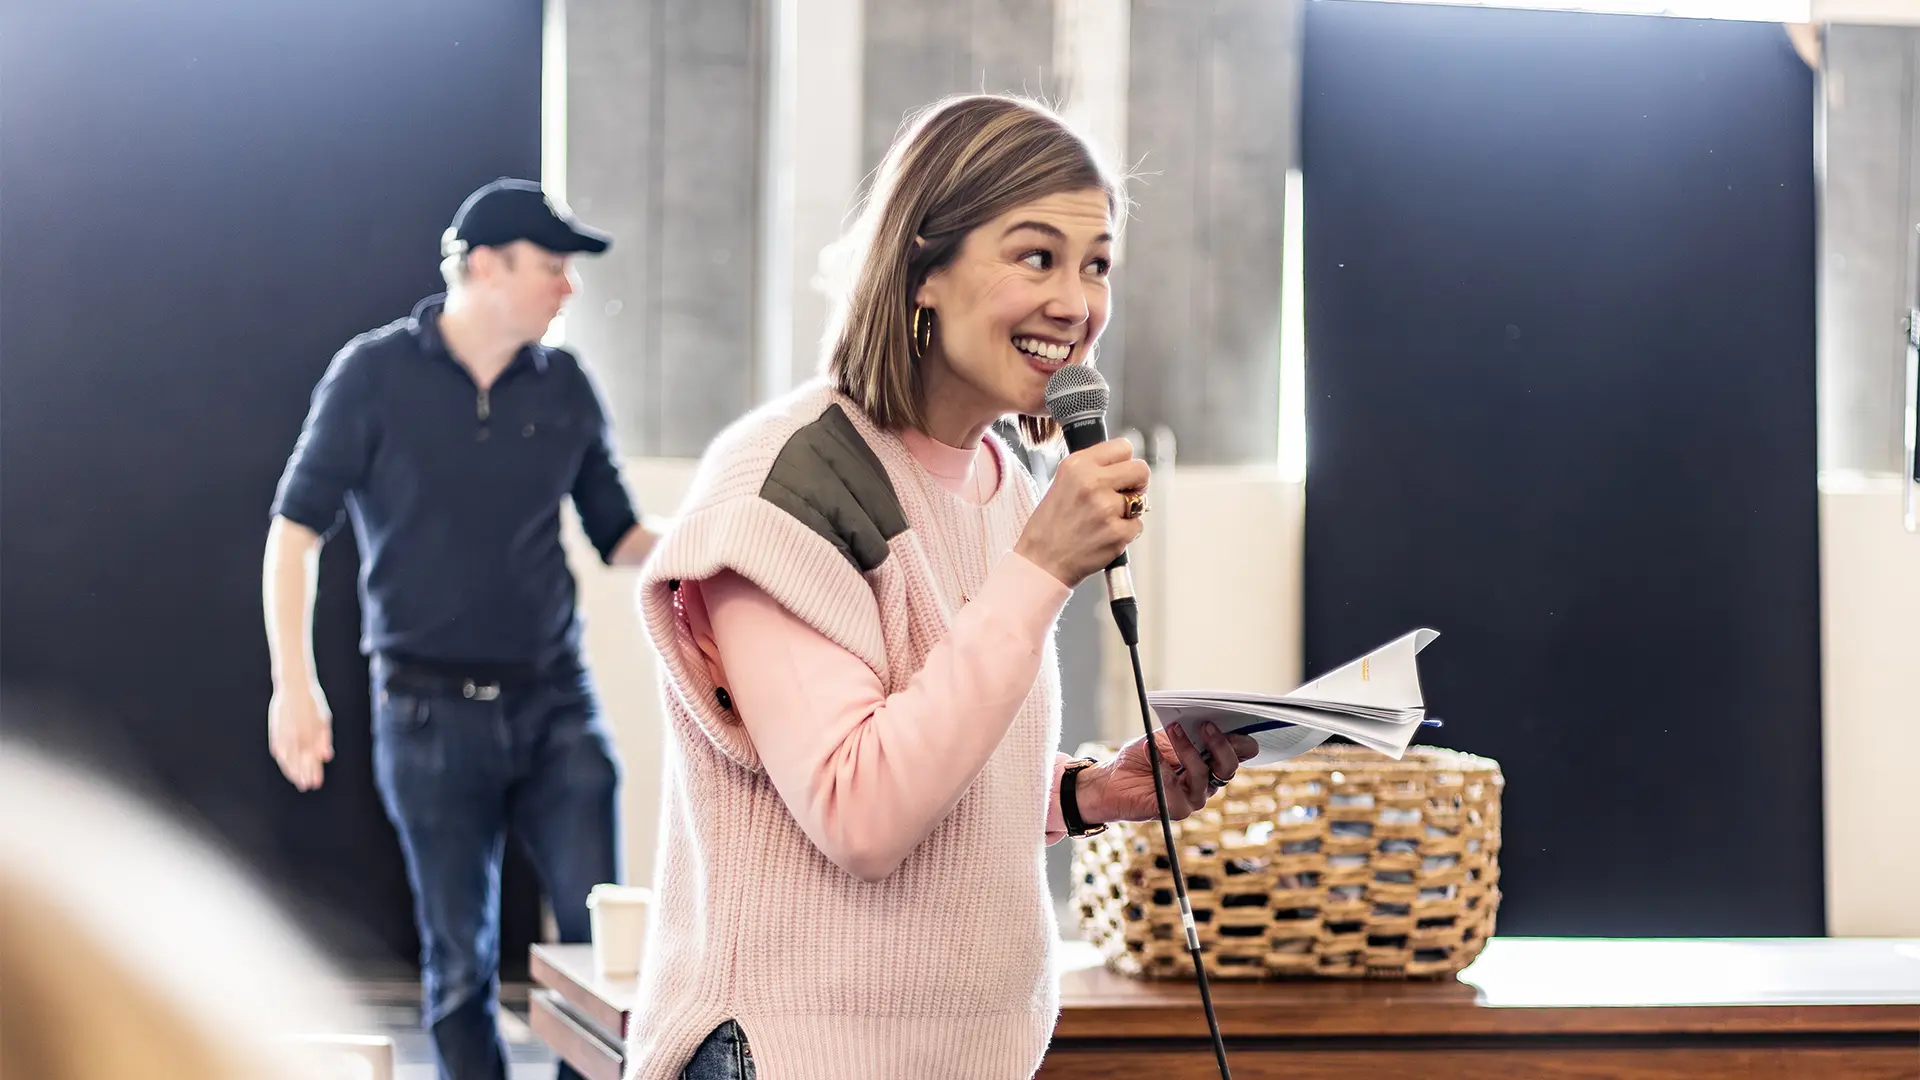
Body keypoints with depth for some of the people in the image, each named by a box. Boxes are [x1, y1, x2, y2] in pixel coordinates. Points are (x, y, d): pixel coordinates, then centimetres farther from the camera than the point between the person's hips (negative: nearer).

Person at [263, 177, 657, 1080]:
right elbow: (297, 529, -4)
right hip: (431, 709, -2)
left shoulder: (565, 387, 5)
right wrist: (293, 683, -13)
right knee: (460, 956, 5)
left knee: (601, 932, -5)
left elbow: (619, 538, 12)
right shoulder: (375, 375, -4)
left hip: (555, 699, 3)